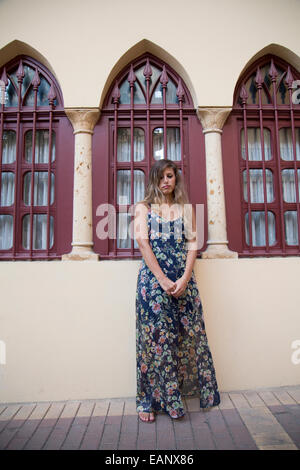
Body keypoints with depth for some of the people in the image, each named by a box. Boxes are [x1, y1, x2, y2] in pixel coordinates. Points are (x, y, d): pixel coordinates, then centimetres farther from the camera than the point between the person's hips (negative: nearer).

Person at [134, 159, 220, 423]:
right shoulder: (144, 208, 7)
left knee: (189, 334, 6)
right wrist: (162, 279, -13)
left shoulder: (187, 209, 14)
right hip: (153, 278, -2)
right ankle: (149, 401, 16)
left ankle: (196, 389, 27)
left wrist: (185, 278, -9)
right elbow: (143, 242, -4)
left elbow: (192, 244, 6)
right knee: (155, 337, 1)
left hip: (183, 280, 2)